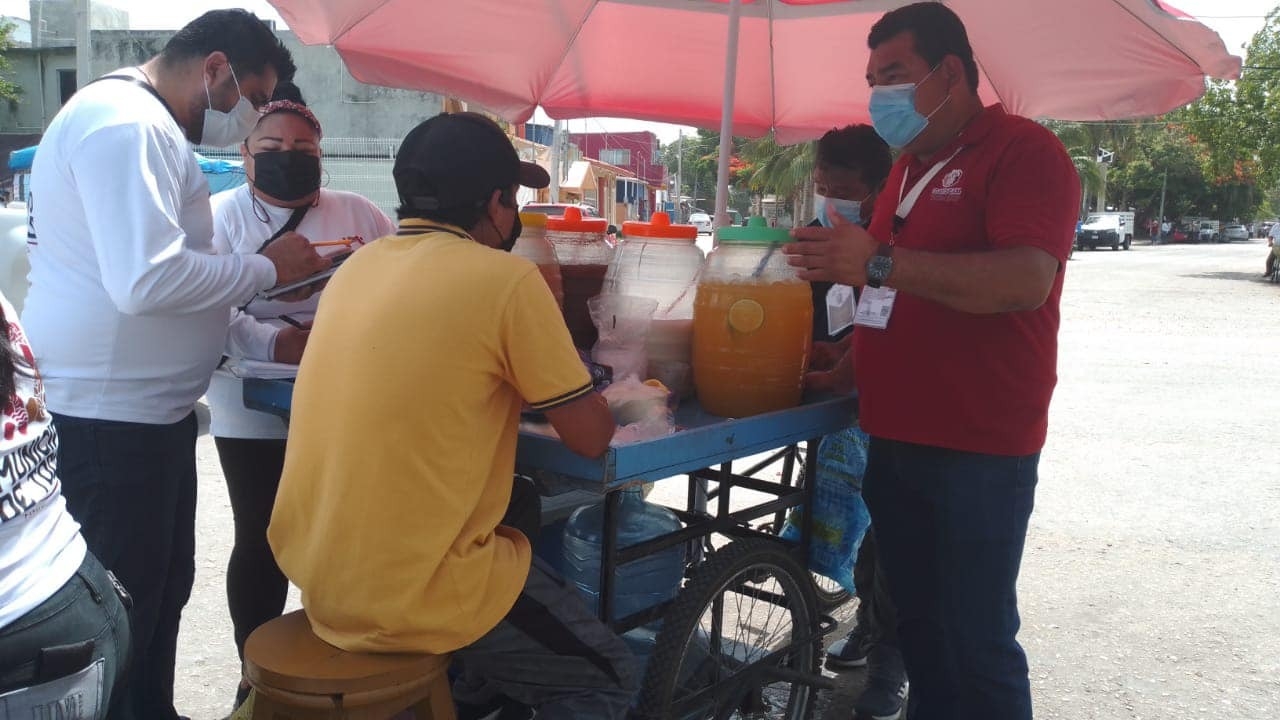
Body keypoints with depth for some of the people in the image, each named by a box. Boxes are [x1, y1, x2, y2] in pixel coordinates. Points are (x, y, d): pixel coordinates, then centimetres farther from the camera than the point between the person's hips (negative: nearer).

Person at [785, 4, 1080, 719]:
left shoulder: (1024, 150, -9)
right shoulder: (908, 166, 15)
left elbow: (1026, 280, -25)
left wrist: (878, 263, -28)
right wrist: (856, 353, 10)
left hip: (979, 451, -7)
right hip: (895, 440, 8)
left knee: (977, 645, 1)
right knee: (917, 627, 16)